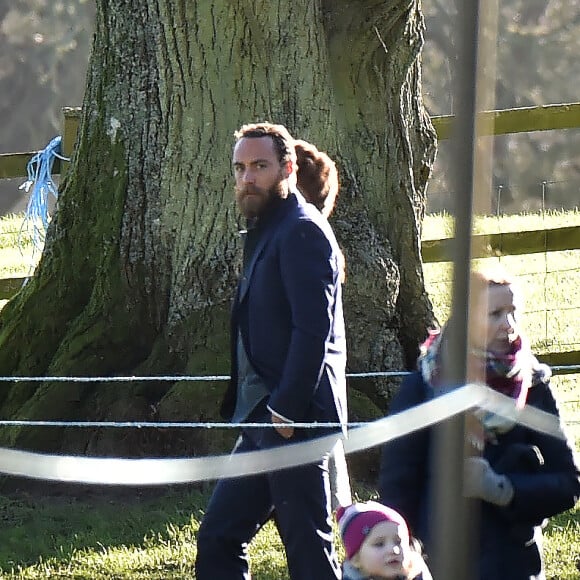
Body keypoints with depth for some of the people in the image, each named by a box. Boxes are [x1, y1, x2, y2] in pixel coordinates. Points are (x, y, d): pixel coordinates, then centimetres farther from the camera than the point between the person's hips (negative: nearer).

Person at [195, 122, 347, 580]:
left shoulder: (303, 230, -11)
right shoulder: (266, 230, 20)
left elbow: (314, 329, -19)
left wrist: (287, 410, -21)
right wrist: (244, 408, 14)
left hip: (296, 422, -10)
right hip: (264, 422, 10)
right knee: (218, 541, 10)